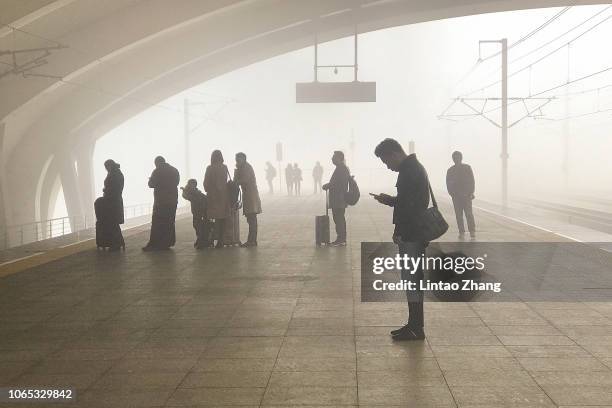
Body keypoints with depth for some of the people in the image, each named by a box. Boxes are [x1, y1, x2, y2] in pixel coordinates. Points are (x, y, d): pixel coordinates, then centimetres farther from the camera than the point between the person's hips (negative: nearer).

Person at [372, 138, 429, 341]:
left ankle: (415, 328, 3)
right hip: (416, 233, 11)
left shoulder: (409, 171, -17)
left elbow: (409, 205, -22)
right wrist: (389, 199, 12)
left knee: (411, 279, -4)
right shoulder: (414, 167, 16)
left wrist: (399, 232, -17)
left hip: (410, 235, -11)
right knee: (414, 279, 14)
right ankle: (415, 325, 22)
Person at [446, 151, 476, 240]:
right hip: (456, 196, 2)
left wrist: (471, 192, -6)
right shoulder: (450, 170, 10)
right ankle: (461, 232, 6)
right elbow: (448, 183, 10)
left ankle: (472, 232, -4)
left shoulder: (467, 167, 5)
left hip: (466, 195, -2)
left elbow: (471, 180, 3)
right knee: (458, 215, 1)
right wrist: (451, 193, -5)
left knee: (469, 213, -8)